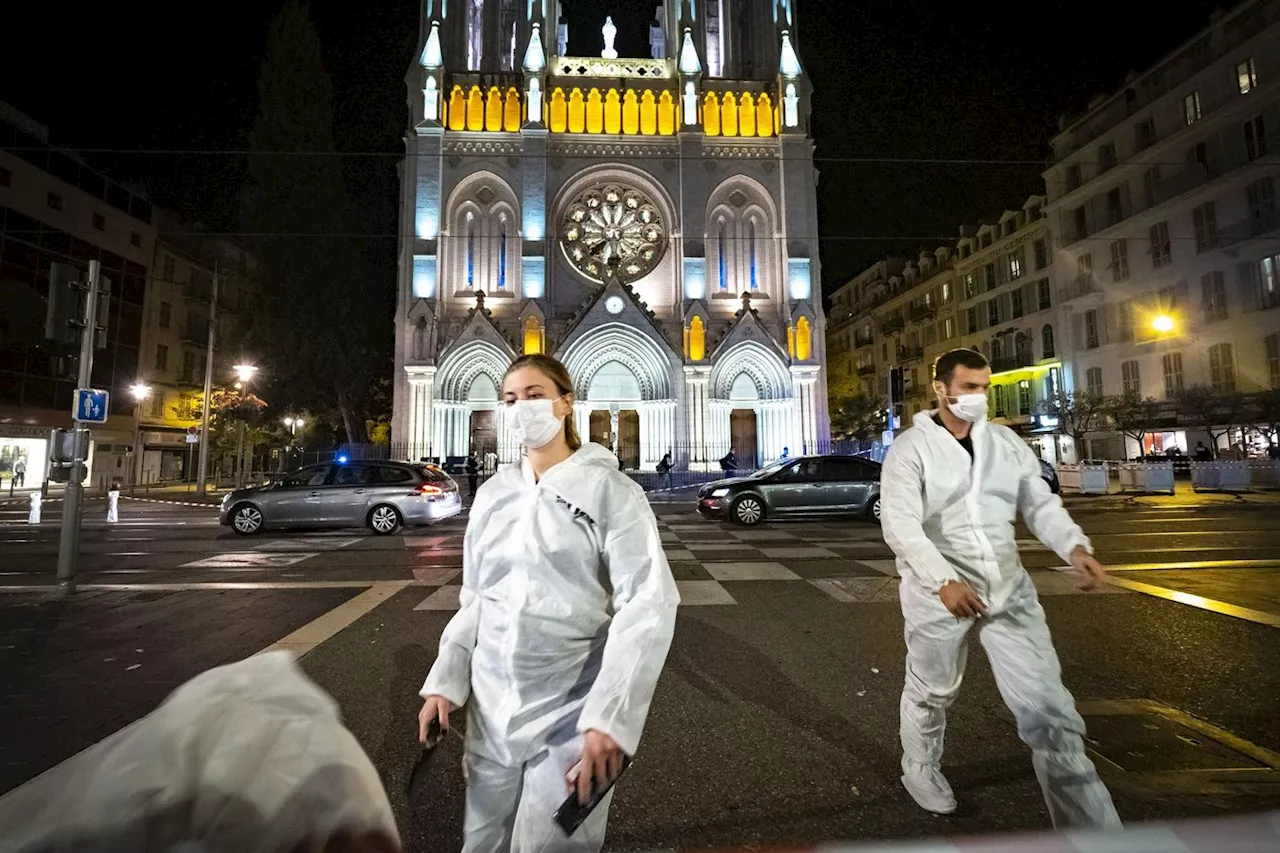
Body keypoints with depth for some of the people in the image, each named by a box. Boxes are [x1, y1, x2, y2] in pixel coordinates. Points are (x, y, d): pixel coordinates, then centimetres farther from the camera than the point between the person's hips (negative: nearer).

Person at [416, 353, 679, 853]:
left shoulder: (611, 491, -11)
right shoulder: (492, 494, 6)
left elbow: (647, 607, -18)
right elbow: (474, 600, 12)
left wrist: (609, 717, -25)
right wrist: (444, 683, 5)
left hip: (572, 714, -5)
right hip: (491, 709, 5)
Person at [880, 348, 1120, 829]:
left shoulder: (1006, 442, 6)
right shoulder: (910, 449, -12)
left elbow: (1040, 503, 5)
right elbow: (900, 524, -21)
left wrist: (1075, 547, -14)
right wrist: (945, 581, -32)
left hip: (1008, 588, 4)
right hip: (938, 590, -4)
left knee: (1047, 707, 3)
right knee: (931, 691, 17)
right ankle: (919, 769, 44)